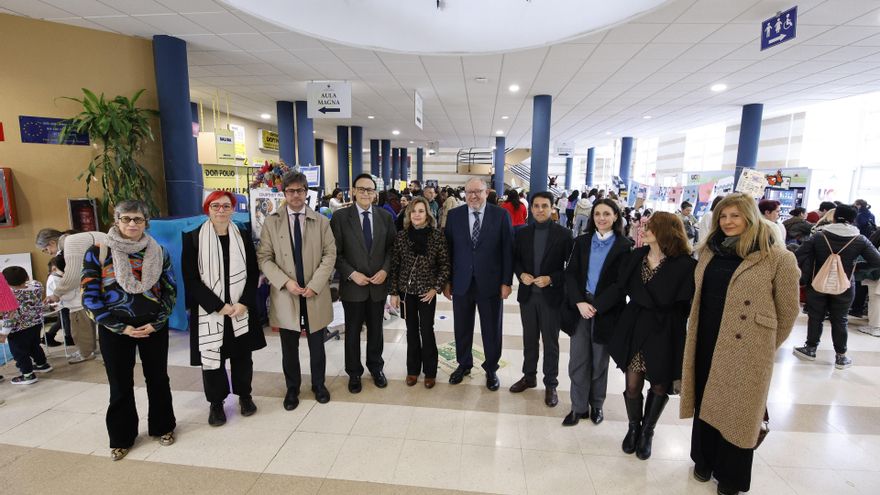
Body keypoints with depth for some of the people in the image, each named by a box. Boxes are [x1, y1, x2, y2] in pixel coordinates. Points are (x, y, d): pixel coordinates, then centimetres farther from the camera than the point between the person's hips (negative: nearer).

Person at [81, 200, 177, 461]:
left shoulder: (158, 252, -1)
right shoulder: (97, 253, -6)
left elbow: (170, 290, 2)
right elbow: (90, 297, -7)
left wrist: (155, 323, -9)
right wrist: (122, 327, -11)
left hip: (153, 327, 1)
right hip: (115, 330, -1)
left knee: (158, 378, 12)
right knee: (120, 385, 10)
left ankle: (162, 426, 31)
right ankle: (121, 437, 29)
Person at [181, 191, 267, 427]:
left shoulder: (243, 237, 3)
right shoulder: (193, 239, -4)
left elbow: (253, 273, 3)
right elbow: (191, 279, -7)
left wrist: (244, 303, -9)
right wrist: (219, 306, -12)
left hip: (241, 310, 2)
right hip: (209, 311, -2)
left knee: (242, 355, 12)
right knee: (212, 357, 7)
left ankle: (244, 395, 33)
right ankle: (216, 403, 28)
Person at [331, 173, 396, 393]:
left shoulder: (385, 217, 3)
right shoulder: (340, 217, -5)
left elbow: (392, 248, 4)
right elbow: (335, 252, -6)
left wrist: (385, 270, -10)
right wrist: (352, 274, -15)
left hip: (378, 284, 2)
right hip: (353, 284, -2)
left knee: (376, 330, 16)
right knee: (353, 331, 12)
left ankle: (376, 367, 35)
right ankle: (354, 373, 30)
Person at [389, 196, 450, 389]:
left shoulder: (437, 235, -7)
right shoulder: (401, 236, -2)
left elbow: (445, 264, -3)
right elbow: (394, 265, 1)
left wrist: (436, 288, -10)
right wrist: (393, 292, -1)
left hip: (427, 291, -2)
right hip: (406, 290, 2)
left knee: (427, 330, 3)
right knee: (412, 330, 12)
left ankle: (430, 371, 21)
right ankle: (413, 369, 28)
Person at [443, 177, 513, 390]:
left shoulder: (501, 215, -4)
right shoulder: (454, 215, 1)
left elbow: (508, 250, -4)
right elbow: (448, 249, 3)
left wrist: (506, 282, -7)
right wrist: (447, 281, 2)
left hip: (490, 283, -1)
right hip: (461, 283, 2)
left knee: (492, 330, 12)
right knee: (462, 329, 15)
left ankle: (491, 369, 33)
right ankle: (464, 364, 37)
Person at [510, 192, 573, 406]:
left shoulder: (563, 234, -8)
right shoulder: (522, 233, 2)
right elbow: (515, 259, 9)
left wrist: (551, 279, -18)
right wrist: (521, 274, -10)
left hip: (552, 296, -3)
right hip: (527, 295, 3)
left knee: (551, 342, 9)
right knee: (529, 339, 17)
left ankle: (550, 384, 25)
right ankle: (529, 376, 35)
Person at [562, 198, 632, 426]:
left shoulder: (625, 246, -3)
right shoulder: (582, 242, 7)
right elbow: (570, 273, 1)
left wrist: (597, 306, -14)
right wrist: (580, 302, -12)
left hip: (606, 311, -2)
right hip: (580, 308, 2)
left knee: (599, 361, 12)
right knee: (577, 361, 4)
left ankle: (597, 405, 31)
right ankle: (579, 407, 19)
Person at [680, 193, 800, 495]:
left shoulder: (778, 258, -10)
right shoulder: (710, 250, 6)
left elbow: (787, 311, -3)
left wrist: (765, 347, 4)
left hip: (746, 351, -5)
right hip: (705, 343, 5)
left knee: (736, 410, 10)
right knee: (706, 403, 16)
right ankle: (704, 460, 37)